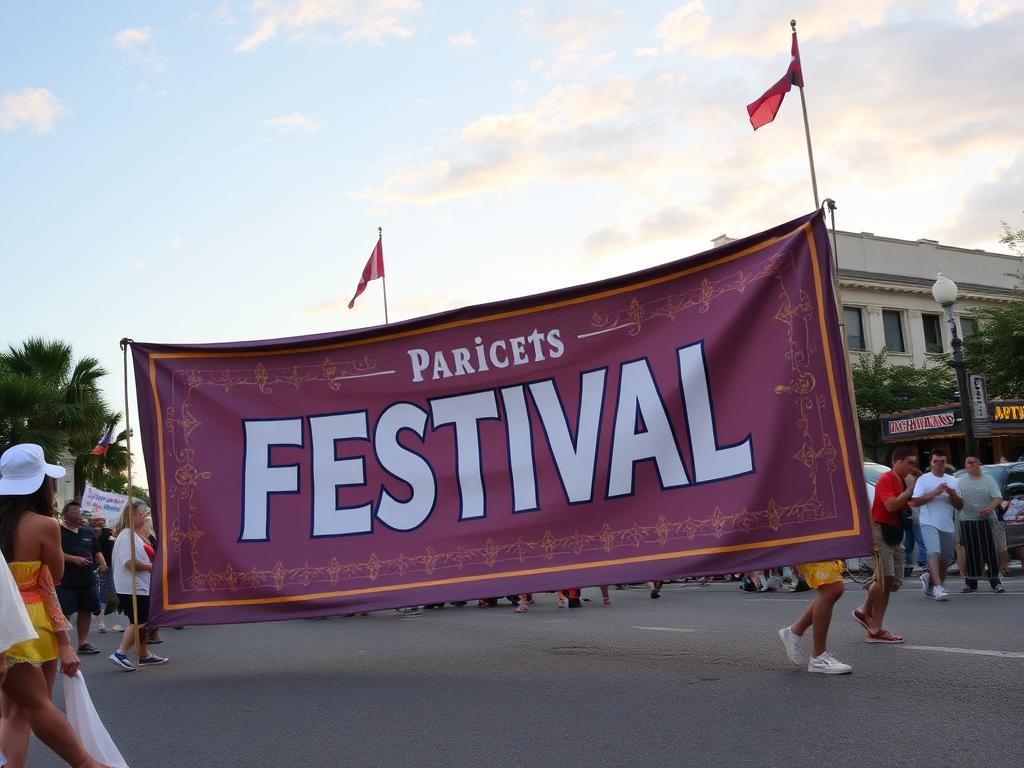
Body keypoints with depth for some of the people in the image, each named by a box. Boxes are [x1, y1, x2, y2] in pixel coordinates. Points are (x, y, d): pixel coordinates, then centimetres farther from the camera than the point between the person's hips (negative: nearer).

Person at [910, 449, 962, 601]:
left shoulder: (952, 480, 15)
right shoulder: (923, 479, 1)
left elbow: (960, 505, 12)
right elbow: (914, 502, -8)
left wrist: (951, 494, -8)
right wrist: (934, 493, -15)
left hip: (947, 526, 5)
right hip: (929, 524, -5)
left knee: (945, 559, 8)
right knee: (934, 553, -21)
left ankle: (929, 577, 32)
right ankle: (938, 587, -25)